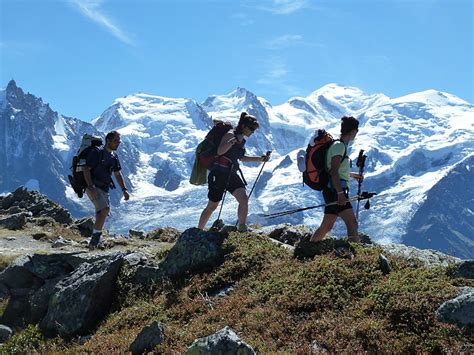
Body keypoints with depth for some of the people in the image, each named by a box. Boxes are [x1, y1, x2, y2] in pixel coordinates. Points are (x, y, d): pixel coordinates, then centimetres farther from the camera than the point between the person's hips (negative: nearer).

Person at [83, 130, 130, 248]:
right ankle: (95, 238, -17)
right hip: (93, 187, -8)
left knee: (102, 213, 10)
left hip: (104, 189, 8)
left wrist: (124, 189, 12)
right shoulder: (96, 153, -11)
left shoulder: (114, 156, 12)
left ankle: (95, 241, 22)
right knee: (105, 209, -24)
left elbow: (117, 174, 20)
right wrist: (91, 187, -26)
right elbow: (86, 170, -16)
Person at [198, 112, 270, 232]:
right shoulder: (230, 135, -11)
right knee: (212, 206, 4)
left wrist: (260, 159, 22)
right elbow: (220, 151, -24)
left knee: (244, 199, -15)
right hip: (219, 174, -7)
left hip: (231, 174, 7)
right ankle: (198, 231, 20)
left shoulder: (242, 139, 14)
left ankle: (242, 228, -7)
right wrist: (235, 140, -32)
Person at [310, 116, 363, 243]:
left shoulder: (340, 146, 20)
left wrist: (352, 175, 42)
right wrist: (340, 193, -28)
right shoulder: (339, 146, -11)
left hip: (334, 191, 10)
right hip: (335, 191, -10)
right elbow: (334, 172, -21)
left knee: (326, 226, 13)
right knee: (352, 223, -16)